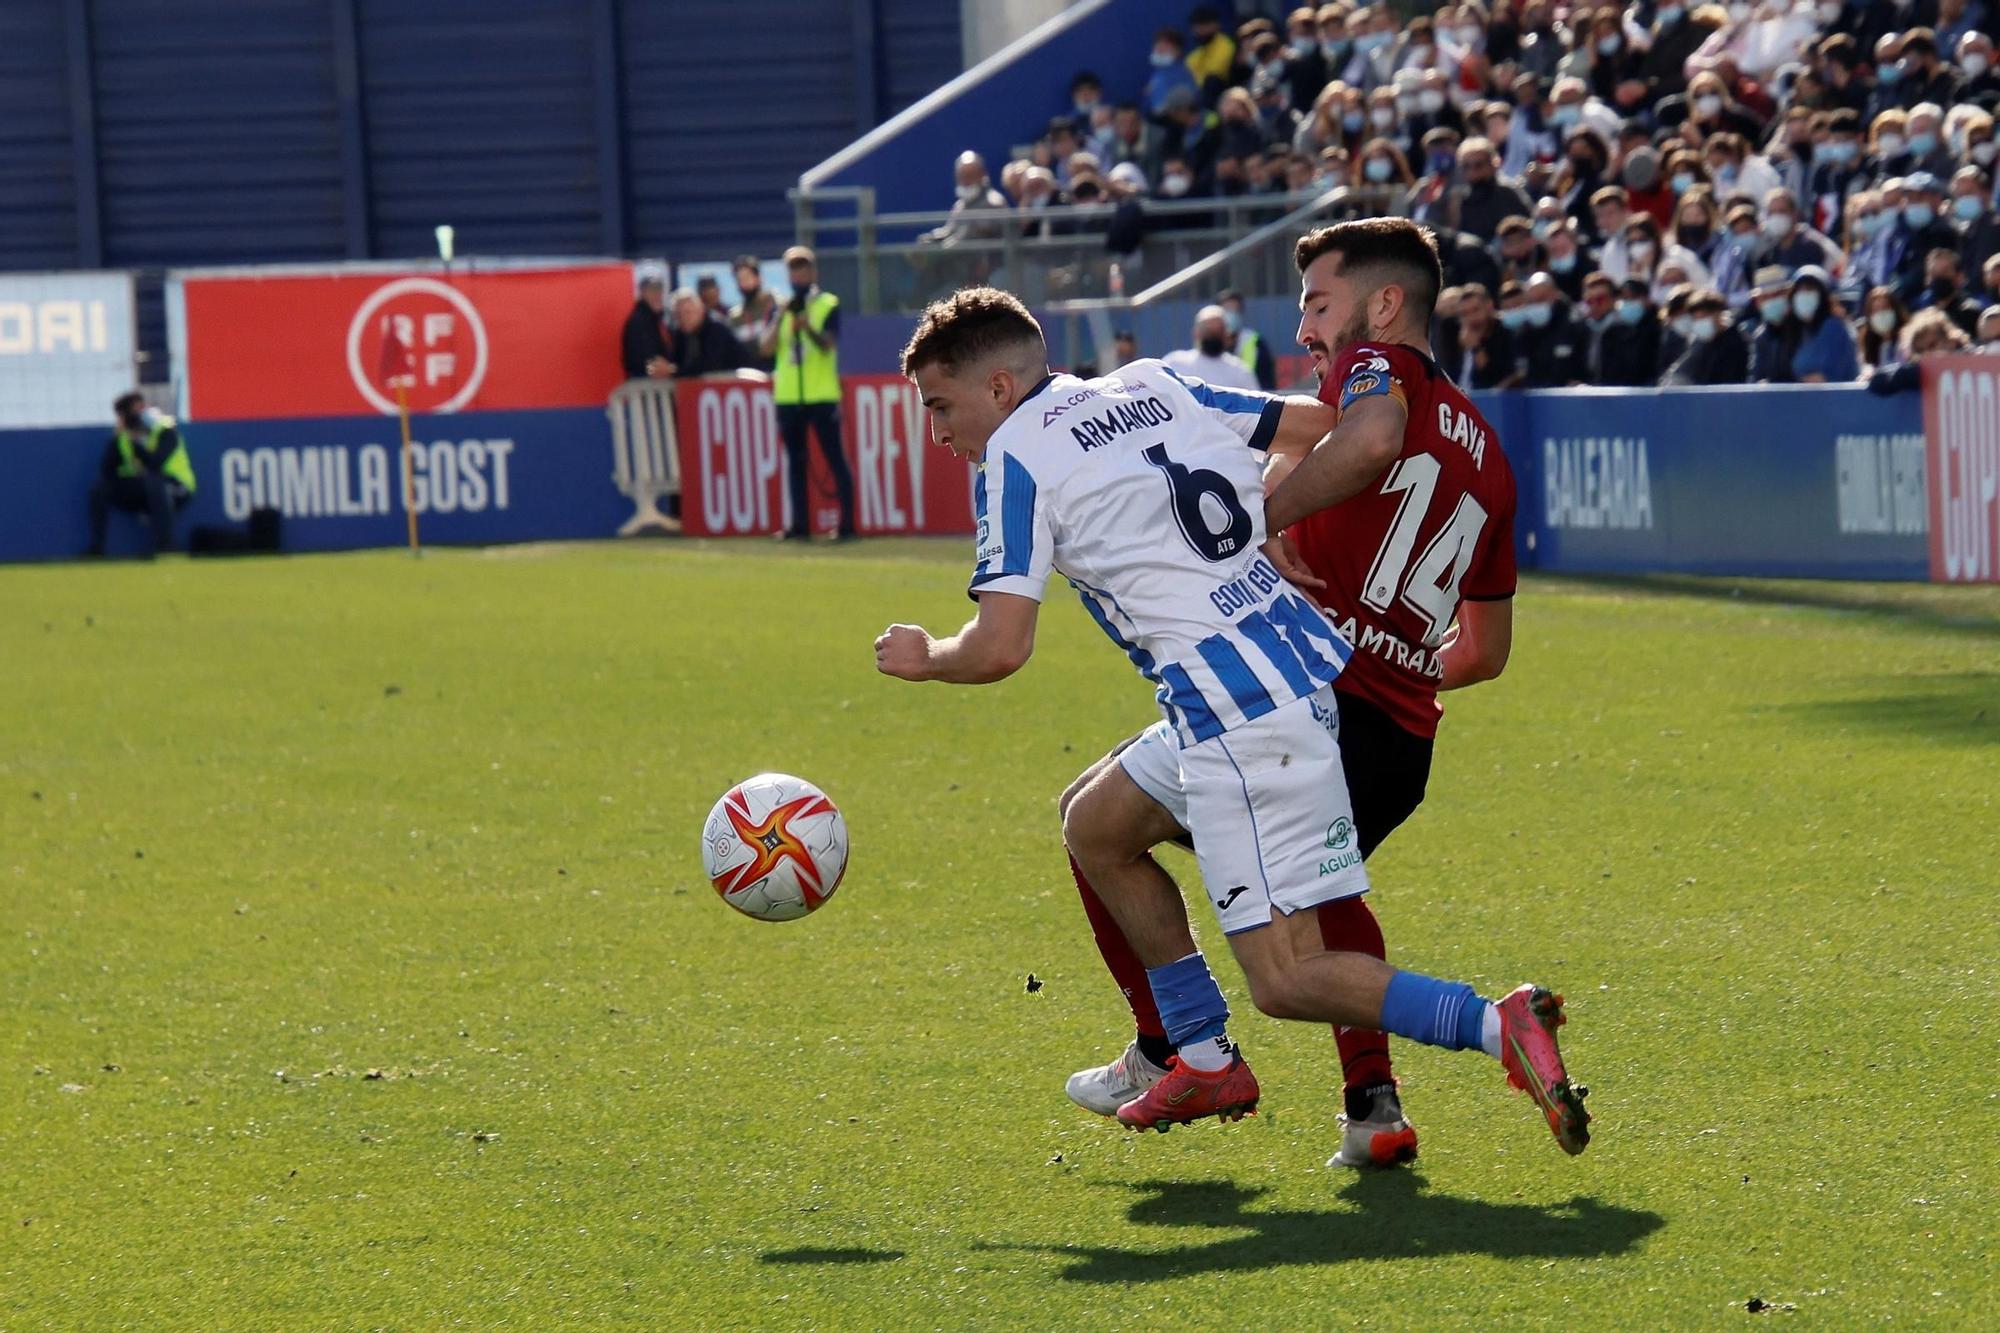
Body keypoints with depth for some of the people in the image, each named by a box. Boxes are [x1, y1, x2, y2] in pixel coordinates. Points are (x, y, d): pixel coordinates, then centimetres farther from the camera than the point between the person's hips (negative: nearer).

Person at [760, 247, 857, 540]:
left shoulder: (829, 304, 2)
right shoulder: (781, 307, 13)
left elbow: (827, 344, -12)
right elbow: (767, 348, 1)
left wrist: (808, 326, -30)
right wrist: (780, 318, -13)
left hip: (822, 395, -4)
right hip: (788, 395, 4)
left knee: (835, 457, -6)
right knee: (795, 461, 6)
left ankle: (847, 524, -6)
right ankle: (799, 525, 10)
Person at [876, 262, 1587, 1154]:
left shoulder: (1016, 456, -3)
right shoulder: (1151, 387, 16)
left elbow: (1000, 649, -10)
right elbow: (1361, 439, 12)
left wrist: (924, 658, 12)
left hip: (1243, 712, -9)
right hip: (1312, 659, 9)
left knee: (1288, 982, -7)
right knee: (1094, 824, 26)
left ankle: (1500, 1028, -23)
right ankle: (1207, 1062, 29)